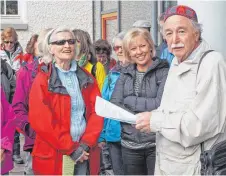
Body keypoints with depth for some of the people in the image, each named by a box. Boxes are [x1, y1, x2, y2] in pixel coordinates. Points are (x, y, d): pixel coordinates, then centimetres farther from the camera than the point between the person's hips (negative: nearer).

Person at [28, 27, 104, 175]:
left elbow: (97, 111, 3)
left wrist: (86, 144, -9)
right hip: (54, 157, -3)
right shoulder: (43, 80, -5)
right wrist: (71, 148, -12)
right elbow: (41, 120, -12)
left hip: (85, 155, 4)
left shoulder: (87, 78, 8)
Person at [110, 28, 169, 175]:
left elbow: (161, 105, -17)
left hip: (157, 143, -4)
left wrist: (129, 100, -8)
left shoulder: (164, 72, -5)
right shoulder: (125, 75, 9)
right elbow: (113, 106, -2)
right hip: (130, 144, 4)